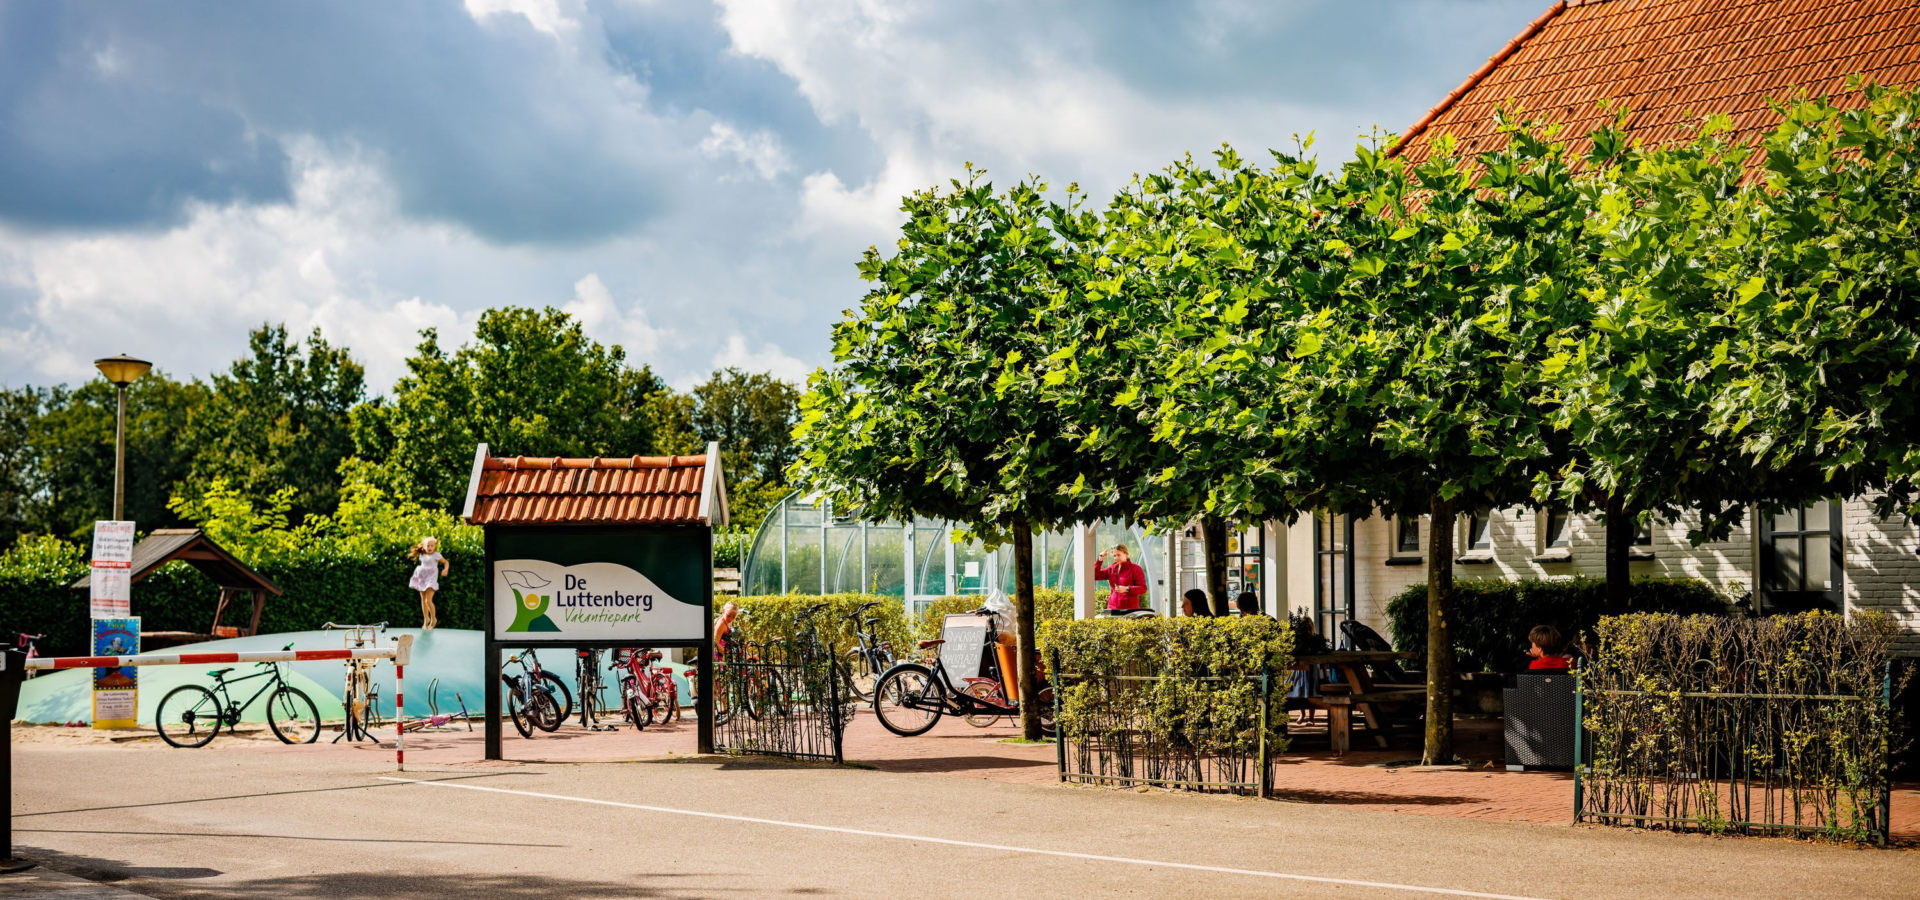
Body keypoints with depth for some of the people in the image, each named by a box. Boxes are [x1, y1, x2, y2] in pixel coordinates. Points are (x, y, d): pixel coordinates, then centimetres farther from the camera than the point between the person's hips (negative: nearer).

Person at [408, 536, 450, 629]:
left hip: (431, 579, -6)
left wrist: (445, 569, -19)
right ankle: (426, 619, 26)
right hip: (422, 579, 6)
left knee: (428, 600, -15)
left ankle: (433, 619, 5)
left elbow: (445, 562, -2)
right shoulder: (422, 555, 8)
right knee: (423, 600, 11)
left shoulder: (436, 555, -7)